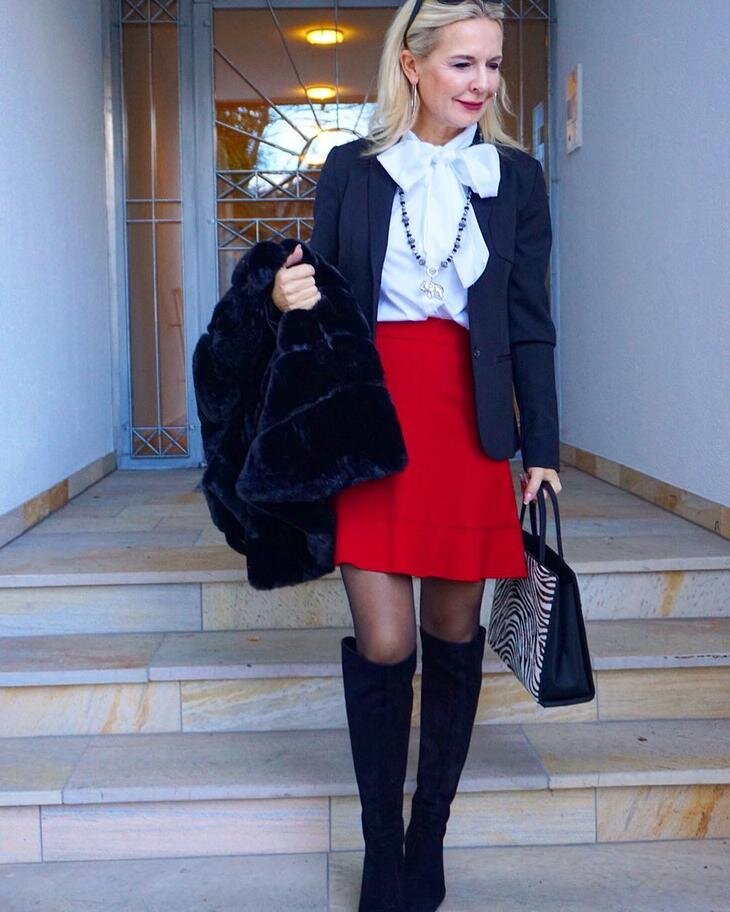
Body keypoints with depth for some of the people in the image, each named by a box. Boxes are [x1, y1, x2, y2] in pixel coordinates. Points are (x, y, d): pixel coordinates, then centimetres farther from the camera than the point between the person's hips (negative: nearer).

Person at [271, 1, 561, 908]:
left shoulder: (516, 175, 8)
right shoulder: (351, 168, 7)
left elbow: (530, 324, 7)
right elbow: (320, 294, 12)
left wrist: (541, 451, 4)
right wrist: (289, 297, -12)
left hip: (467, 421, 1)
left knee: (454, 636, 7)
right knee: (383, 644, -4)